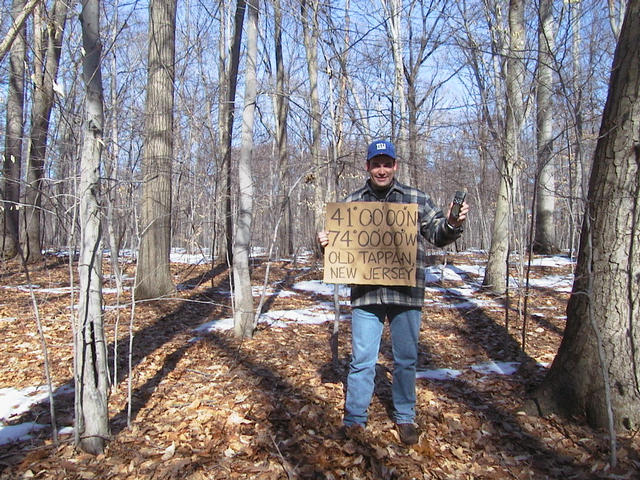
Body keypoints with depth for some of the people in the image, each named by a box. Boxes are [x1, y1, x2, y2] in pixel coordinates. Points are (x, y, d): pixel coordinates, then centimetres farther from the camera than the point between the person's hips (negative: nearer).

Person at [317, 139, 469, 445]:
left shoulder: (415, 199, 5)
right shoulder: (352, 202, 8)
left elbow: (437, 235, 2)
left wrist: (452, 224, -19)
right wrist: (325, 242, -10)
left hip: (406, 293, 0)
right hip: (365, 293, 0)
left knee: (406, 359, 12)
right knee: (361, 359, 7)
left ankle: (405, 417, 30)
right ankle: (354, 419, 23)